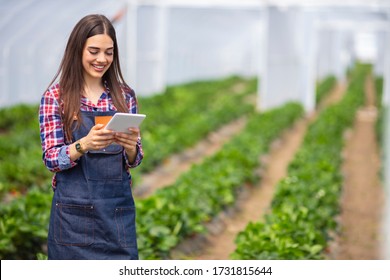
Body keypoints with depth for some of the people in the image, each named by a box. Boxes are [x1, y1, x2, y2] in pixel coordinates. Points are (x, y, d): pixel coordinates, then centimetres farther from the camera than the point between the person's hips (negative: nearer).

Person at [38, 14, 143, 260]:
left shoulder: (125, 95, 6)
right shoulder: (56, 95, -2)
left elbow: (134, 160, 7)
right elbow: (51, 159, -7)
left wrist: (131, 147, -15)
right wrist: (84, 144, -25)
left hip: (119, 209, 3)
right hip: (75, 212, -3)